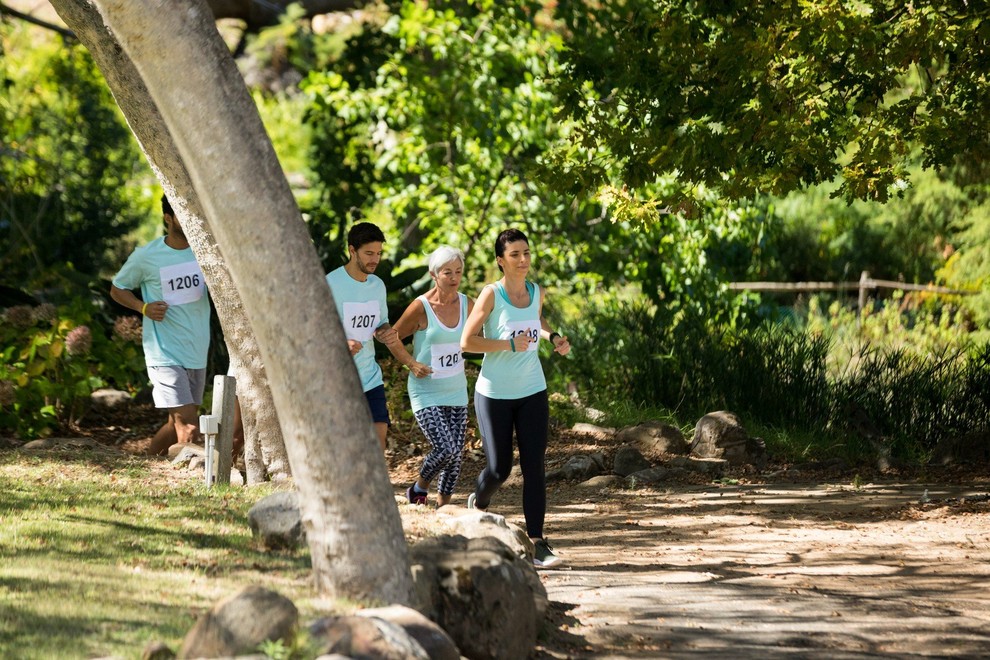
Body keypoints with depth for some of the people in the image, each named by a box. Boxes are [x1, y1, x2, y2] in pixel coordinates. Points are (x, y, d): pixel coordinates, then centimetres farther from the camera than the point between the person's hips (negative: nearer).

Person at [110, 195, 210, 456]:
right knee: (189, 428, -15)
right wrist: (143, 307, -15)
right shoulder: (146, 257, -9)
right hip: (165, 354, -5)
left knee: (178, 424, 16)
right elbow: (117, 289, 5)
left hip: (197, 355, 5)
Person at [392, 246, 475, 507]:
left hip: (456, 391, 5)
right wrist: (413, 364, -11)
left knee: (456, 452, 4)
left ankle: (442, 506, 20)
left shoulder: (466, 304, 2)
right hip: (426, 393, -5)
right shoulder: (421, 307, -14)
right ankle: (419, 487, 11)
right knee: (445, 448, -17)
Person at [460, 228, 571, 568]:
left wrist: (552, 336, 8)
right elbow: (467, 341, -14)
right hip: (494, 395, -4)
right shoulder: (491, 294, -12)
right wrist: (509, 344, -23)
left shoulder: (537, 293, 3)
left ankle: (537, 543, -4)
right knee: (499, 469, 3)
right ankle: (478, 502, 39)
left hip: (532, 393, 4)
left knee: (534, 466, -5)